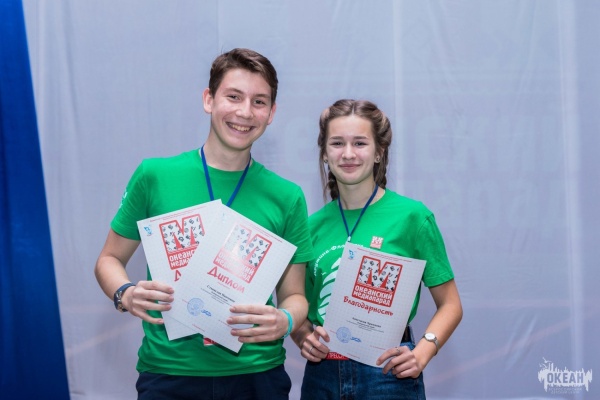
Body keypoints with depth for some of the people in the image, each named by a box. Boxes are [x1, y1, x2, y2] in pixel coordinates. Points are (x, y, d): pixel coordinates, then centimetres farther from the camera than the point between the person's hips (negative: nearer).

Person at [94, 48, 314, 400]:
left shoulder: (287, 197, -1)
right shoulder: (154, 176, -3)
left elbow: (294, 295, 4)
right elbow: (110, 259, 6)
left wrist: (285, 321, -18)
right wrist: (126, 294, -14)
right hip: (167, 372, 0)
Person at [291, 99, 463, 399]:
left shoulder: (412, 216, -6)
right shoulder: (314, 225, 3)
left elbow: (450, 305, -2)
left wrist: (422, 353, -17)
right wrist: (303, 337, -6)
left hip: (388, 374, -3)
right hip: (321, 375, 3)